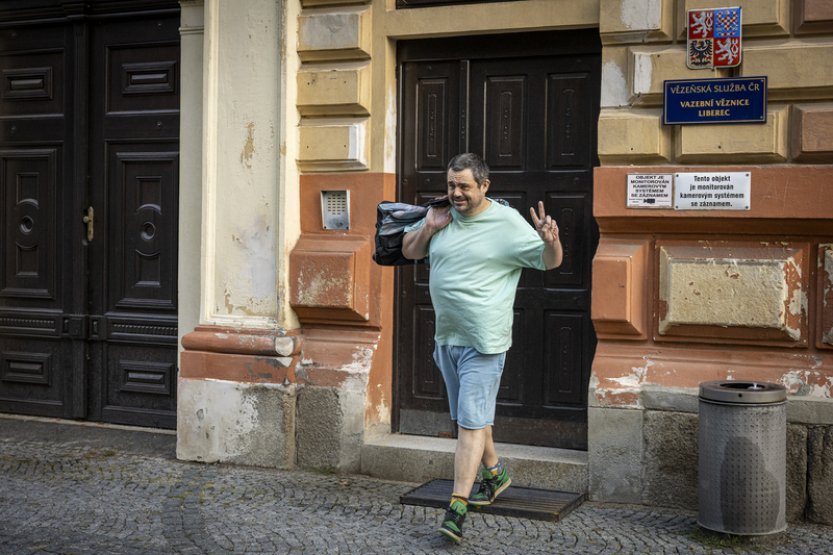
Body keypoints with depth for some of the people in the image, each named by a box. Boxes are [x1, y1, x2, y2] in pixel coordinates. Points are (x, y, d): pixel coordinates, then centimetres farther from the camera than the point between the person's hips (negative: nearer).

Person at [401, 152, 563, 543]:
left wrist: (551, 241, -26)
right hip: (446, 336, 7)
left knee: (470, 421, -10)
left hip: (483, 341, -6)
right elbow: (408, 251, 18)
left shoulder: (507, 222, -7)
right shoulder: (442, 215, 7)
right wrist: (428, 228, -2)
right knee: (471, 415, 20)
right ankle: (494, 474, 41)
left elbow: (551, 262, -2)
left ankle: (457, 508, -10)